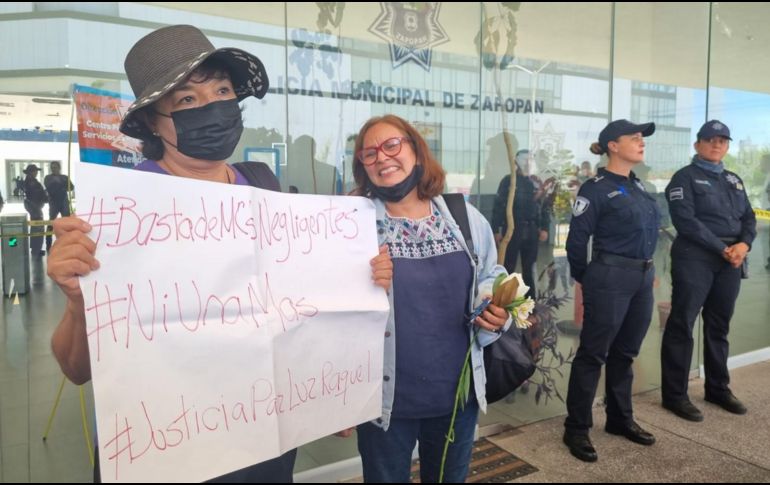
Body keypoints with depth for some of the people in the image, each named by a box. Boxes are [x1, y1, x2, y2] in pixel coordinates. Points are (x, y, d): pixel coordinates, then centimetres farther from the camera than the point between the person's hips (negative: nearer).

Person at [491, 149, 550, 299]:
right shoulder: (508, 181, 0)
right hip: (512, 230, -4)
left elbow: (543, 206, 13)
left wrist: (544, 228, 3)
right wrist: (496, 230, -11)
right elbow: (498, 206, -5)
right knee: (508, 268, 0)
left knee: (529, 269, 10)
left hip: (531, 232, 4)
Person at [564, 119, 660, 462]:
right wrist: (585, 280, 0)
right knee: (593, 353, 0)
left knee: (625, 352, 17)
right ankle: (576, 428, 11)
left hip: (643, 279, 8)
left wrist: (648, 271, 16)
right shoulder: (596, 189, -11)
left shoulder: (637, 185, 13)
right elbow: (577, 240, -10)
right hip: (610, 279, -8)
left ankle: (620, 419, 31)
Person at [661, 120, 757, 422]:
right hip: (695, 259, -6)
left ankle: (718, 388, 28)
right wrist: (722, 248, -16)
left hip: (730, 261, 7)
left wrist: (744, 244, -7)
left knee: (719, 326, 15)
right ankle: (674, 395, 5)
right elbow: (685, 220, -14)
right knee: (682, 325, -3)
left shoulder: (733, 180, 19)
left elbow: (748, 218, 14)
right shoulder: (685, 177, -2)